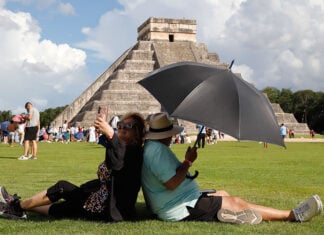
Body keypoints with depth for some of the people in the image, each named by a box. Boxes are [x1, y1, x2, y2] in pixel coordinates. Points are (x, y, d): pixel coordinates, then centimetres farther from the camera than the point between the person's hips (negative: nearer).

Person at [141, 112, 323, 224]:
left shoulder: (150, 147, 12)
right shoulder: (158, 150, -21)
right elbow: (171, 183, -29)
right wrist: (188, 162, -17)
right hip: (181, 209, -11)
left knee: (223, 194, 15)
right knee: (235, 203, -8)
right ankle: (294, 215, -1)